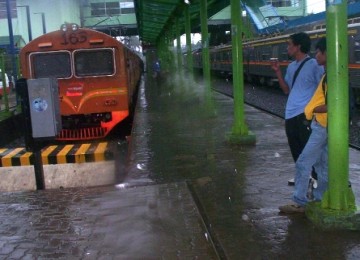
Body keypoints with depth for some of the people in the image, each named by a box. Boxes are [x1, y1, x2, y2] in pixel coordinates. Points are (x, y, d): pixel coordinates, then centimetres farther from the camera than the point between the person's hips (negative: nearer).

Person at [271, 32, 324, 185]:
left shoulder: (314, 65, -8)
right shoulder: (291, 67, 14)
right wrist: (278, 72, 6)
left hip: (305, 115, -7)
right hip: (290, 115, 8)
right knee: (295, 149, 14)